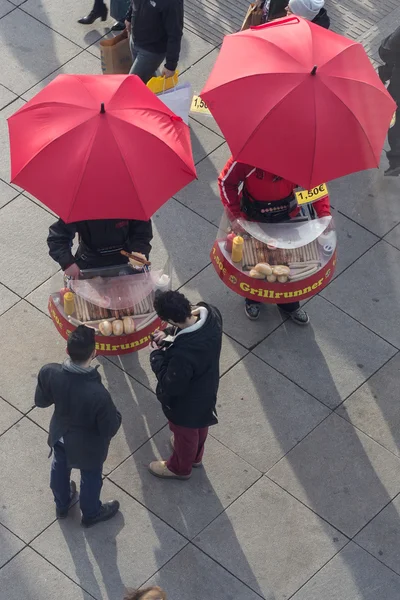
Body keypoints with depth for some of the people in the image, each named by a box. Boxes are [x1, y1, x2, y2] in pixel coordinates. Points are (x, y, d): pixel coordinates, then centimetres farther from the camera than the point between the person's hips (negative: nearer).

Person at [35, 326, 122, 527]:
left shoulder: (48, 372, -31)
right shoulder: (98, 395, -43)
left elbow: (41, 401, -10)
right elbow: (110, 430, -25)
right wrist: (115, 415, -5)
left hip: (60, 435, 4)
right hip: (88, 445, -4)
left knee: (60, 468, 34)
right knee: (91, 478, 28)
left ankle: (61, 505, 62)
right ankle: (91, 514, 56)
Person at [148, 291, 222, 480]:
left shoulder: (182, 354, -47)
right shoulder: (211, 314, -26)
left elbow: (171, 386, -28)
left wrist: (157, 356, -17)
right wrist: (169, 336, -13)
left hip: (186, 401, -7)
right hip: (206, 389, 7)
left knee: (185, 434, 26)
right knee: (199, 427, 35)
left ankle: (180, 467, 55)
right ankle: (195, 456, 64)